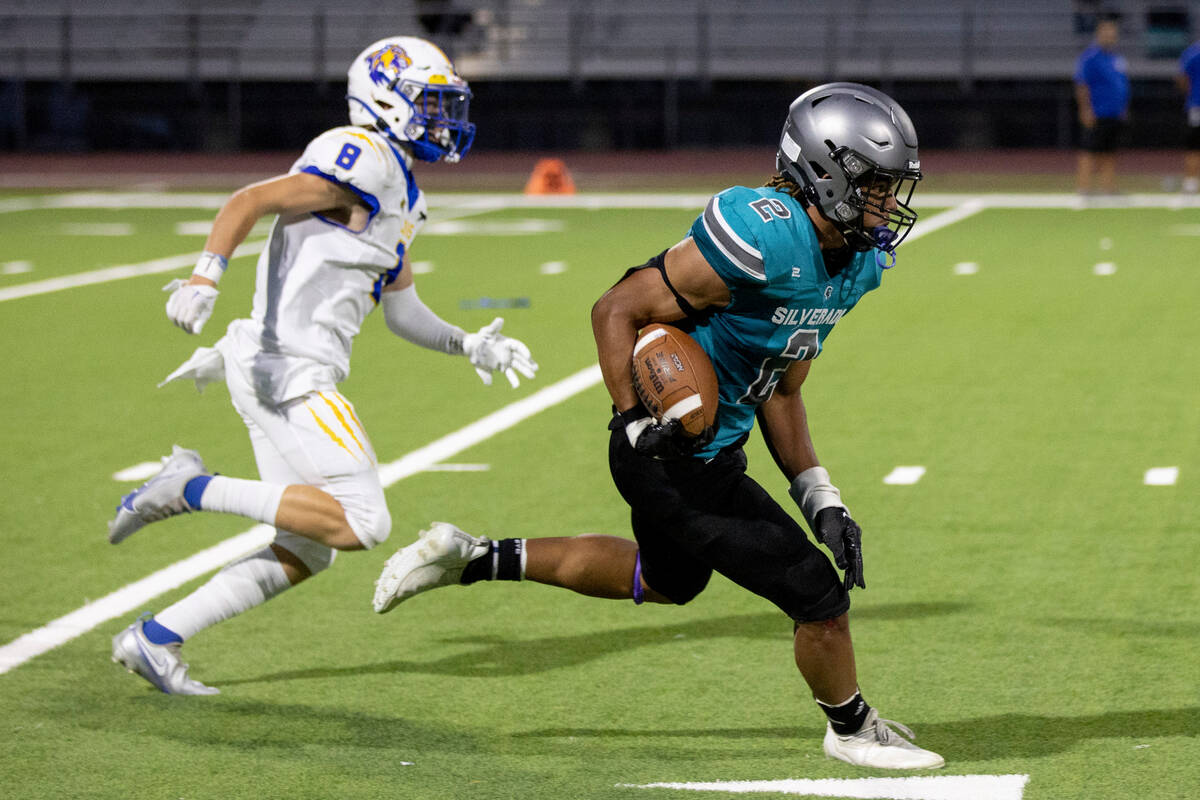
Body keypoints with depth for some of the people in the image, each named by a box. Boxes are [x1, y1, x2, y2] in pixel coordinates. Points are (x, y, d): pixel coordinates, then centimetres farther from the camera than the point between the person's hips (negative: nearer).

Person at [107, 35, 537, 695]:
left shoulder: (400, 195, 20)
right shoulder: (363, 160, -11)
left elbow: (400, 309, 27)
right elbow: (250, 201, -19)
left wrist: (469, 345, 17)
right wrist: (205, 277, -32)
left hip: (297, 375, 10)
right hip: (287, 373, -10)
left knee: (305, 552, 13)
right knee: (361, 524, -15)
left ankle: (153, 639, 15)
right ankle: (191, 487, -8)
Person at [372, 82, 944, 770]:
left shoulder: (857, 263, 3)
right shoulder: (764, 237, -27)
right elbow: (617, 310, -21)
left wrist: (821, 501, 6)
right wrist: (635, 422, -25)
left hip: (718, 453, 10)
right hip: (678, 464, -10)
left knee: (667, 580, 33)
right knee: (820, 598, -1)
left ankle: (476, 558, 34)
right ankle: (852, 729, 28)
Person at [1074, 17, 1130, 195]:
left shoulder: (1117, 58, 17)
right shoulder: (1090, 57, -8)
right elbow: (1081, 86, -12)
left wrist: (1124, 110, 20)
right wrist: (1086, 111, -17)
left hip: (1116, 115, 8)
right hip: (1097, 117, -8)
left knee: (1110, 154, 9)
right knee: (1090, 153, -9)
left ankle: (1108, 188, 11)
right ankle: (1083, 188, -10)